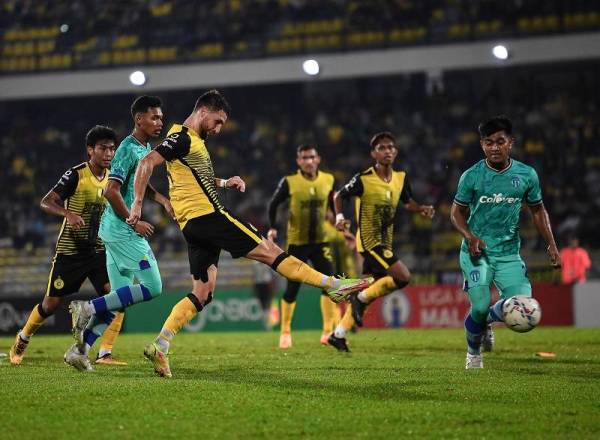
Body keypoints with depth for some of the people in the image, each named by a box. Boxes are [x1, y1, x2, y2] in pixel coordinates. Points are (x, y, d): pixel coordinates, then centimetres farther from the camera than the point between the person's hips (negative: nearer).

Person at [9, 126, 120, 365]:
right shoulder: (75, 175, -16)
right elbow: (45, 202, -22)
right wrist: (68, 213, -39)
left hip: (98, 250, 4)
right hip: (69, 251, -4)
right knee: (51, 303, 5)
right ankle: (22, 339, 32)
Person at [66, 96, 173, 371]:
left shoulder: (145, 148, 16)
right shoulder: (129, 149, -14)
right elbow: (111, 191, -21)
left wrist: (163, 200, 16)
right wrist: (135, 222, -16)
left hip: (117, 231, 10)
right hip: (122, 230, -10)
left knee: (118, 301, 9)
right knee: (152, 287, -12)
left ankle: (80, 349, 8)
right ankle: (89, 309, -10)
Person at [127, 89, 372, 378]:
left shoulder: (195, 141, 22)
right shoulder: (182, 138, -8)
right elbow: (147, 163, -18)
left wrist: (224, 183, 19)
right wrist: (138, 203, -25)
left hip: (198, 225, 10)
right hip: (205, 215, -10)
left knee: (202, 293, 5)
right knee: (268, 251, -7)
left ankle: (159, 346, -4)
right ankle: (334, 285, -5)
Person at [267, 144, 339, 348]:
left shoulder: (328, 180, 0)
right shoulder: (289, 182, -9)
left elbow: (334, 206, 15)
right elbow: (273, 205, 2)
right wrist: (273, 228, -9)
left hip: (321, 241, 2)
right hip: (297, 242, -2)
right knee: (292, 288, 1)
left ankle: (329, 331, 0)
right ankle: (285, 332, 17)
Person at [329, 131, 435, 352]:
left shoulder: (401, 178, 2)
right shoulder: (364, 179, -14)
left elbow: (407, 202, 15)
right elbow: (339, 196, -2)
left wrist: (423, 209, -5)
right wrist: (339, 217, -19)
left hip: (385, 243, 7)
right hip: (369, 241, -7)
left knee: (371, 288, 11)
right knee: (403, 277, -20)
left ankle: (338, 334, 20)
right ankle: (361, 299, -1)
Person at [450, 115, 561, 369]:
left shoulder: (526, 175, 0)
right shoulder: (471, 176, -6)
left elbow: (538, 211, 12)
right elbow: (457, 212, 4)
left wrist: (551, 245, 5)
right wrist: (470, 236, -15)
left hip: (509, 253, 2)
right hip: (477, 252, -2)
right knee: (480, 307, -13)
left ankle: (487, 320, 21)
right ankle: (473, 352, 20)